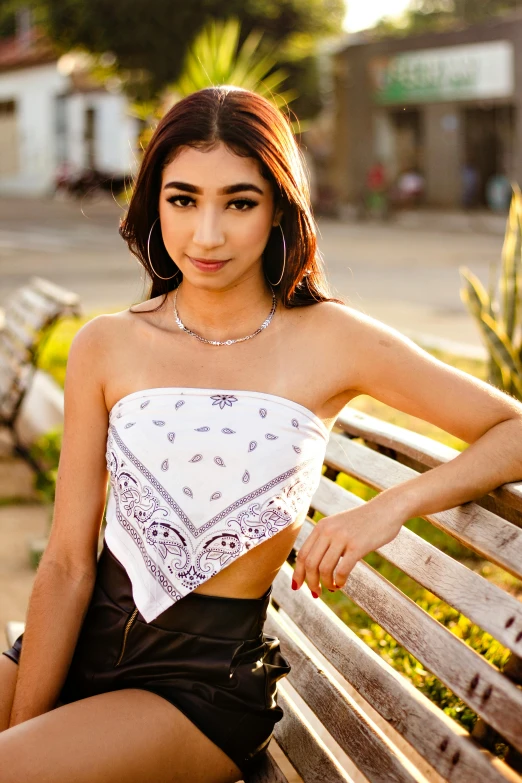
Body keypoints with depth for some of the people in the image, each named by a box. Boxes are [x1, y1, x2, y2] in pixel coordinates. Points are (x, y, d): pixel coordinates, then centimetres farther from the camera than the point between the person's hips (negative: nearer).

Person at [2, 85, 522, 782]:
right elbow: (68, 566, -2)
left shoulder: (335, 343, -5)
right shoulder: (106, 346, 0)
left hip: (206, 680, -3)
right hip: (86, 643, 3)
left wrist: (390, 507, -18)